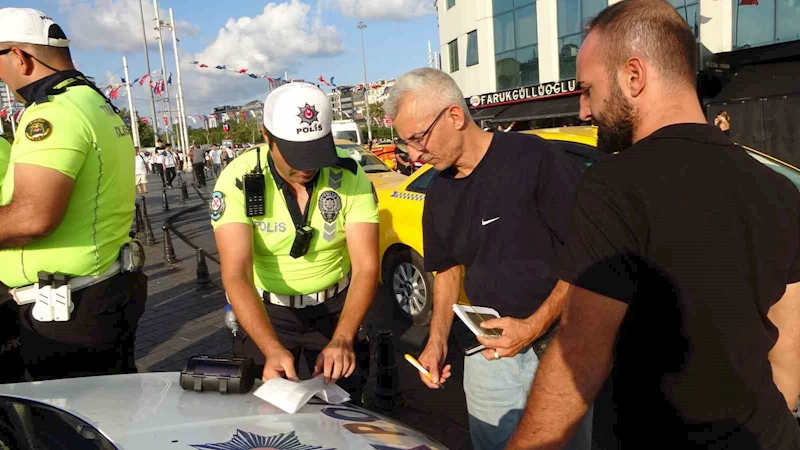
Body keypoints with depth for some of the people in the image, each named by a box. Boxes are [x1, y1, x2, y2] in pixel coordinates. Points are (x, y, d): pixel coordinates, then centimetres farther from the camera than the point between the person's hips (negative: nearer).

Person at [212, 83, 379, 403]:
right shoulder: (238, 180, -21)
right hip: (265, 309, -1)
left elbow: (366, 267, -20)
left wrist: (342, 339, -35)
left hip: (335, 307, 1)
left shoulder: (350, 178, -17)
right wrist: (273, 349, -44)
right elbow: (236, 275, -29)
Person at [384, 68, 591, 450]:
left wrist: (535, 325, -20)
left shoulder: (533, 158, -16)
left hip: (558, 346, -5)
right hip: (488, 353, 5)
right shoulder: (438, 193, 5)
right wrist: (437, 340, 2)